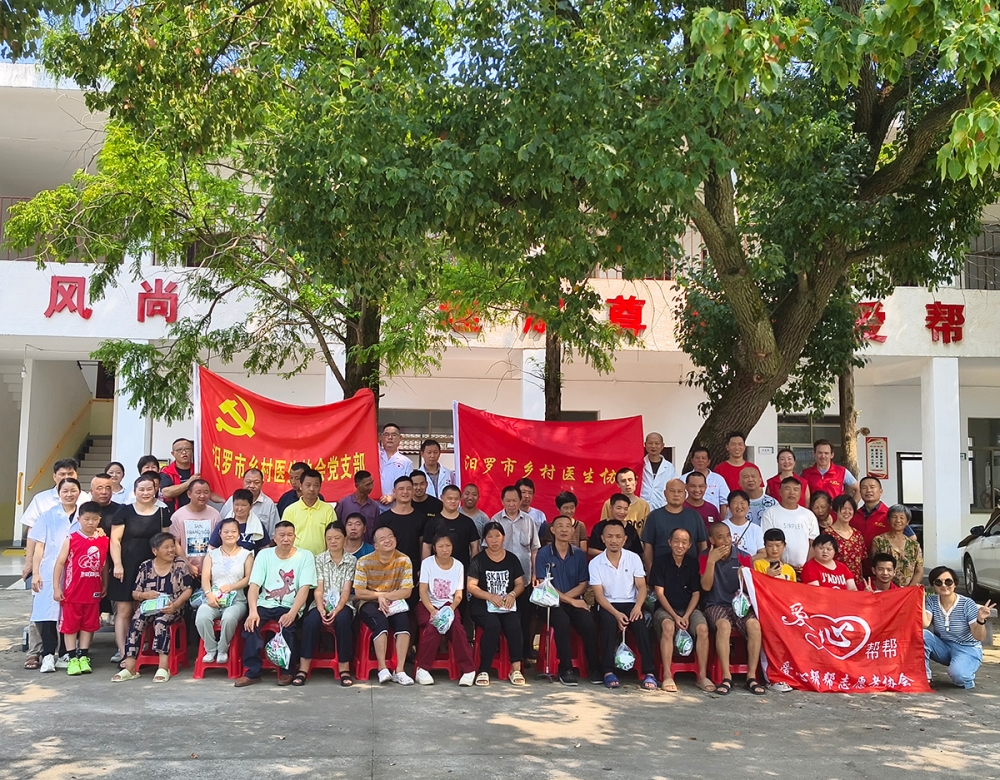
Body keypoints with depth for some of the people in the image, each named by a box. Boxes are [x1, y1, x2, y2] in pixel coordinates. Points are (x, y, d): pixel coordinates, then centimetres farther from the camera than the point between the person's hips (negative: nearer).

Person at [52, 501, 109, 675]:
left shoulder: (104, 540, 0)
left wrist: (105, 585, 8)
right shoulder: (71, 539, -8)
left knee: (88, 625, 11)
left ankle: (83, 657, 20)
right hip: (72, 592, -3)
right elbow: (60, 563, -6)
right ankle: (72, 659, 12)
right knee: (70, 625, 5)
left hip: (93, 592, 3)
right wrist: (56, 587, -9)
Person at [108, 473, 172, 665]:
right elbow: (115, 540, 0)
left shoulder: (162, 513, 9)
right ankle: (123, 653, -3)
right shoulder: (125, 511, 3)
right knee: (124, 610, -4)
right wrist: (117, 564, -9)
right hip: (127, 568, -2)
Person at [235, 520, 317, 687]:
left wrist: (291, 613, -25)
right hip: (265, 604, 2)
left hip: (290, 607, -2)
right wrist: (253, 611, -21)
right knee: (251, 623, -27)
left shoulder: (305, 556, -2)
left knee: (287, 624, -32)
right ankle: (252, 671, -16)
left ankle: (286, 671, -11)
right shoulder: (264, 555, 5)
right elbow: (254, 585, -3)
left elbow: (304, 589, -10)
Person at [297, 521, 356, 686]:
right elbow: (318, 589, -2)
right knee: (311, 621, -32)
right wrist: (321, 610, -19)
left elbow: (346, 590, -4)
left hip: (342, 605, -1)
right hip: (321, 604, 1)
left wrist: (336, 611, -21)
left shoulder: (352, 560, 4)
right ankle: (303, 668, -26)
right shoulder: (319, 559, 7)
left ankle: (344, 668, -26)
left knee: (343, 620, -35)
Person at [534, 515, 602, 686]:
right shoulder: (544, 554, -2)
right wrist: (571, 601, -12)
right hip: (552, 603, -3)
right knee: (562, 623, -33)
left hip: (575, 601, 3)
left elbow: (583, 585, 6)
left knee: (588, 624, -26)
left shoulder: (579, 554, 7)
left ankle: (595, 669, -13)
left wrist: (563, 596, -10)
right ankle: (566, 670, -21)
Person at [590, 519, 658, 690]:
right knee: (610, 622, -34)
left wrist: (637, 606, -20)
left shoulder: (634, 558, 2)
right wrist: (616, 613, -23)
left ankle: (649, 673, -29)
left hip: (630, 603, 1)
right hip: (608, 605, -1)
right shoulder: (595, 563, -2)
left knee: (639, 623, -31)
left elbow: (642, 587, 0)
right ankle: (608, 672, -29)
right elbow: (599, 594, -7)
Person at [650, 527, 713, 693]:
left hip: (689, 609, 3)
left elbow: (696, 594, 5)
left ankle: (702, 676, -20)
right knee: (668, 627, -36)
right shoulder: (661, 562, 0)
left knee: (703, 628, -28)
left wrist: (686, 616, -10)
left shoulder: (693, 564, 8)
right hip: (665, 609, -2)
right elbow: (659, 593, -4)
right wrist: (675, 616, -15)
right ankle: (667, 676, -31)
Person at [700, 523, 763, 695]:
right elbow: (706, 586, -8)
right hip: (716, 605, -2)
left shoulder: (743, 558, 6)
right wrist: (711, 561, -16)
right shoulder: (706, 557, 3)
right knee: (724, 625, -35)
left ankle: (752, 677, -24)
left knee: (754, 624, -30)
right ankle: (726, 677, -32)